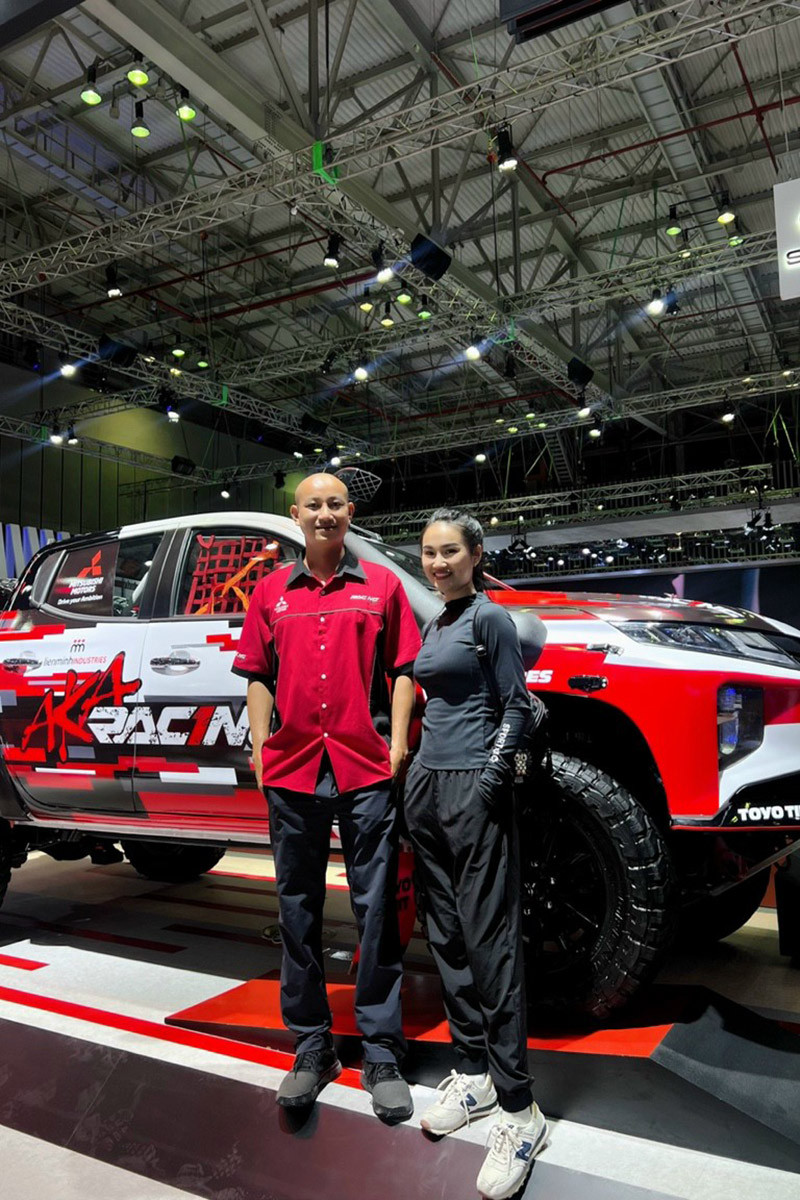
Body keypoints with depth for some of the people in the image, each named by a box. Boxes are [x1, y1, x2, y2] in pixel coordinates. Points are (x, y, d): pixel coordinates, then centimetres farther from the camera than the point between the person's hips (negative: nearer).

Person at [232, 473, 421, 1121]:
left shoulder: (381, 584, 7)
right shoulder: (271, 592, 13)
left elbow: (403, 669, 4)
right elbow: (259, 677, 12)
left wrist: (398, 741, -5)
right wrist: (260, 747, 4)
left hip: (365, 768, -2)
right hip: (292, 770, 3)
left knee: (377, 910, 3)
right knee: (299, 911, 11)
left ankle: (382, 1054, 17)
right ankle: (312, 1048, 26)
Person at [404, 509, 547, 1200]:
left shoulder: (490, 617, -5)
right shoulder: (433, 626, 17)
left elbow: (515, 705, -6)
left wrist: (495, 770, -16)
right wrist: (418, 769, 17)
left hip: (474, 784, -8)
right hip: (427, 781, 8)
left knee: (489, 937, -8)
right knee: (447, 934, 11)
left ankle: (518, 1110, 0)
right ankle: (473, 1072, 24)